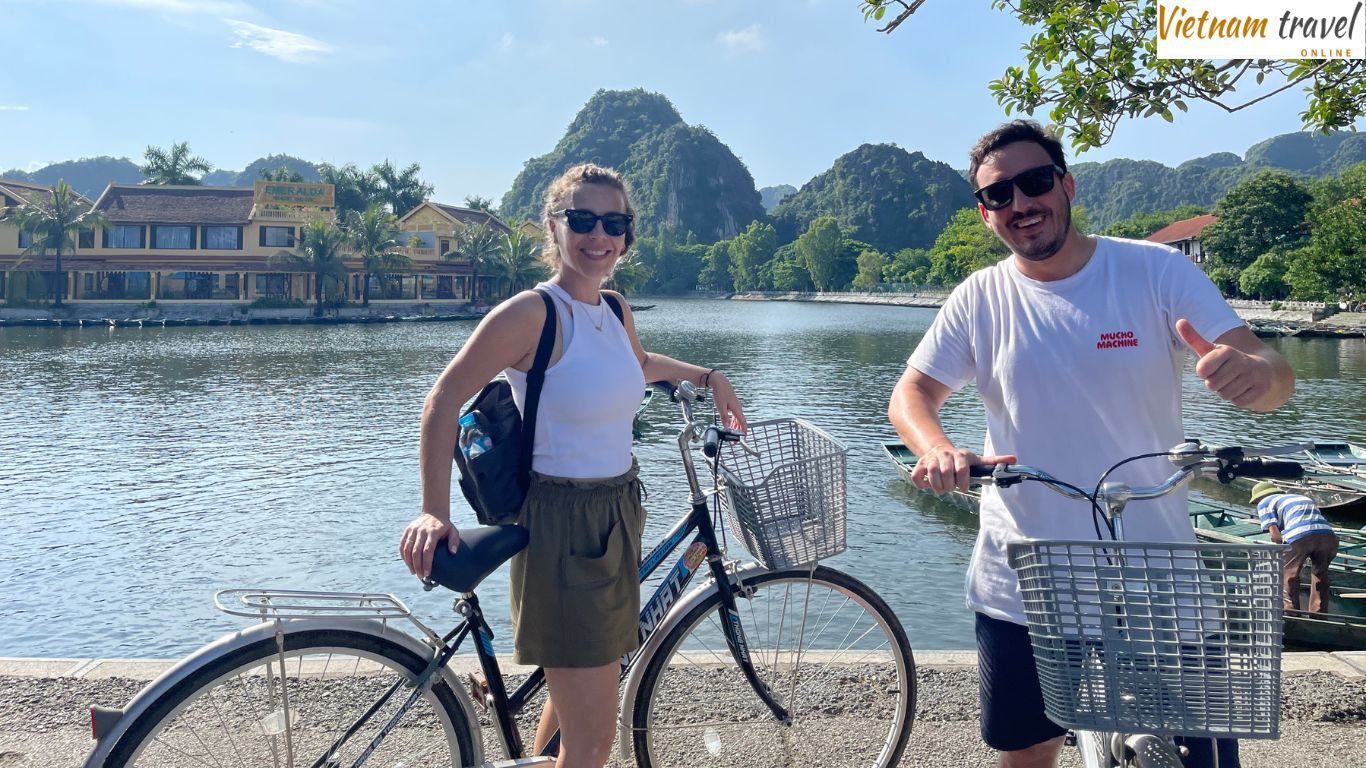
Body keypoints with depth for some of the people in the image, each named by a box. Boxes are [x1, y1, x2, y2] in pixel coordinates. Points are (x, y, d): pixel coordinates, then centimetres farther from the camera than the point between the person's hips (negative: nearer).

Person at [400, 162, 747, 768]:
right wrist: (433, 511, -19)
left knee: (578, 691, 22)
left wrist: (706, 377, 25)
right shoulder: (531, 312, -15)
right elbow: (445, 400, -13)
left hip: (617, 519, 8)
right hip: (561, 529, -8)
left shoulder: (614, 310, 7)